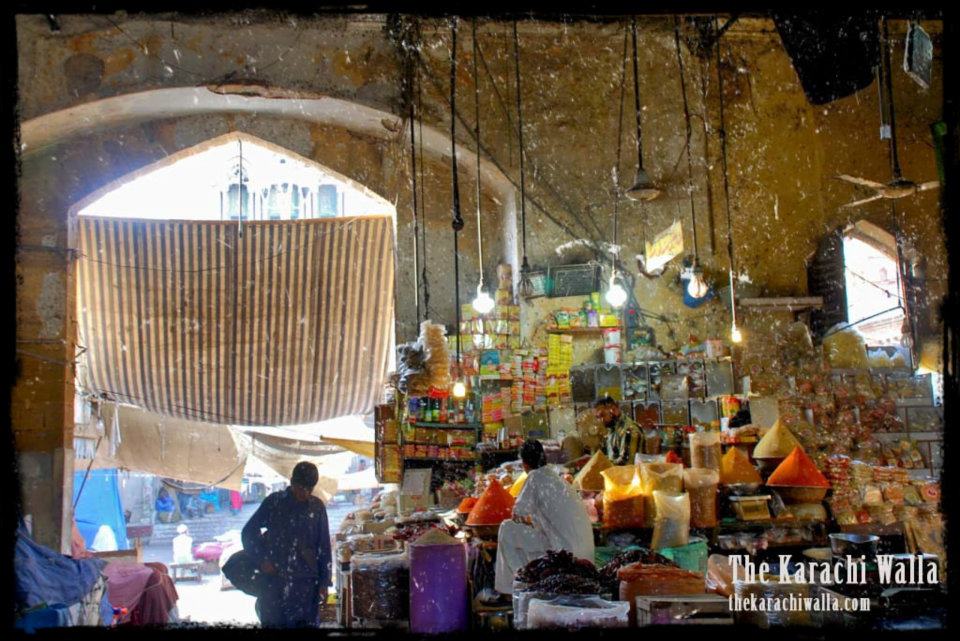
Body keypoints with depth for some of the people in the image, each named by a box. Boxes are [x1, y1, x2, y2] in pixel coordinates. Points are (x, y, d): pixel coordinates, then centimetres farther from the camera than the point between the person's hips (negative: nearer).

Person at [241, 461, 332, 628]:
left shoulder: (317, 507, 3)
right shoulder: (274, 502, -1)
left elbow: (324, 547, 7)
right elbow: (248, 532, 7)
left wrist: (324, 582, 5)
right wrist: (262, 560, -4)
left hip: (306, 583, 1)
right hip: (274, 581, -1)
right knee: (272, 623, 3)